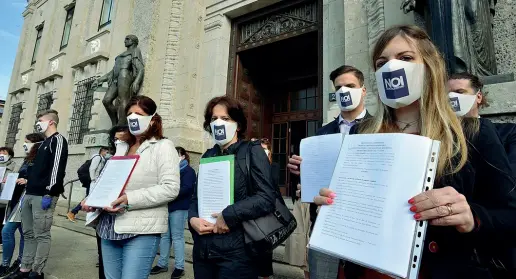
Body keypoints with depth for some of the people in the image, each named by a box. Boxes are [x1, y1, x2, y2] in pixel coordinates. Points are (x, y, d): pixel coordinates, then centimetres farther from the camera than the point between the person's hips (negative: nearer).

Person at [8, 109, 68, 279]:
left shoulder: (58, 140, -6)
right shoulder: (44, 143, 22)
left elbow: (57, 168, -16)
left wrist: (49, 192, -20)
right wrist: (28, 191, 18)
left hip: (44, 195, -10)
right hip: (30, 194, 10)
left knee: (41, 235, -4)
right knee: (28, 234, 13)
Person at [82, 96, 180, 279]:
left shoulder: (163, 146, -5)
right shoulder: (123, 148, 17)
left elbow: (170, 188, -16)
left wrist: (130, 199, -22)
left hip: (142, 229, -7)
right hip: (110, 227, 7)